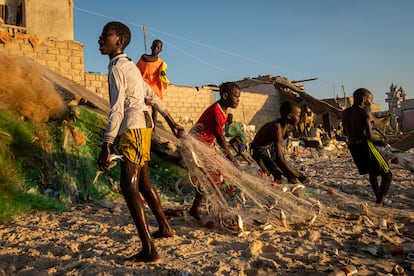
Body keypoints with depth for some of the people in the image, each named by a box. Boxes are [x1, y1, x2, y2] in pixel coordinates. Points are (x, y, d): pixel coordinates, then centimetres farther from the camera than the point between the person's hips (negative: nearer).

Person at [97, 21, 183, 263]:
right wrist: (171, 122, 32)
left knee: (129, 187, -13)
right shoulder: (130, 66, 21)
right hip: (143, 126, 10)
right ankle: (165, 227, 33)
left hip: (133, 128, -10)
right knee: (142, 181, 19)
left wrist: (106, 146, -23)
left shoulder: (117, 67, -8)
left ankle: (149, 250, -14)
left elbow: (117, 109, -19)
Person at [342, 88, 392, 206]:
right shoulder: (365, 113, -15)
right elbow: (370, 135, -20)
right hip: (365, 146, -8)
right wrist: (379, 141, -2)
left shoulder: (346, 112, 7)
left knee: (371, 172, 27)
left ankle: (379, 200, 39)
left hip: (352, 147, 8)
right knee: (387, 175, 1)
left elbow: (345, 132, 15)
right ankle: (379, 203, -6)